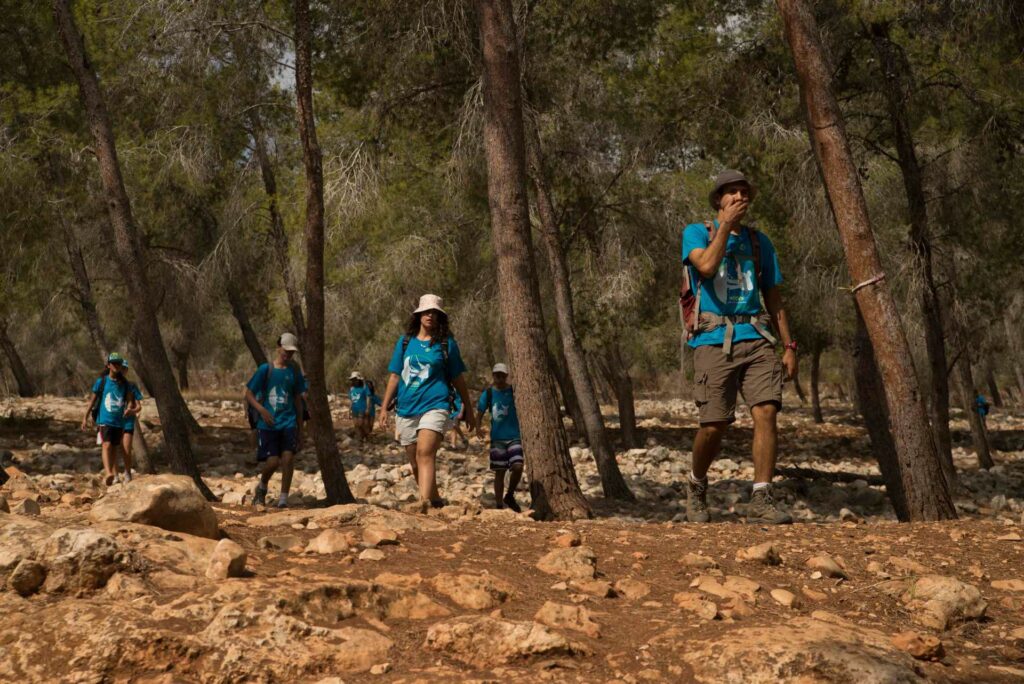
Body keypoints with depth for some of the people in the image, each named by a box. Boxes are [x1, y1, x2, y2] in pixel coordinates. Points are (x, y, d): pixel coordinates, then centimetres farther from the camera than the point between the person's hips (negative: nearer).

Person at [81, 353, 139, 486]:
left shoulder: (124, 383, 8)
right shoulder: (101, 381, 0)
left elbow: (130, 400, 10)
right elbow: (93, 400, 6)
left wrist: (129, 408, -13)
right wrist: (85, 418, 7)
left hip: (119, 421, 3)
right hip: (104, 420, -3)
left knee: (114, 448, 10)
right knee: (107, 445, -19)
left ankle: (115, 475, 19)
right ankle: (108, 473, -33)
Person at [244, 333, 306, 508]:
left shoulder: (294, 371, 8)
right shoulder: (265, 369, -1)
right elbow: (249, 395, 1)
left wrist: (300, 430, 14)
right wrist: (261, 410, -18)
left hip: (289, 423, 2)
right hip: (268, 424, -2)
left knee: (288, 459, -11)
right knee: (272, 462, -8)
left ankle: (283, 500, -1)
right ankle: (262, 488, 24)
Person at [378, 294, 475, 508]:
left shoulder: (447, 344, 4)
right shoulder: (405, 342, 10)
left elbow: (458, 379, 10)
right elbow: (394, 376, 13)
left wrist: (468, 410, 14)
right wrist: (384, 407, 8)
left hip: (435, 405, -4)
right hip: (406, 409, 4)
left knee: (425, 453, -24)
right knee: (415, 462, 9)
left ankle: (424, 502, -34)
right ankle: (435, 501, 28)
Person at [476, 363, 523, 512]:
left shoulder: (513, 391, -1)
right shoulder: (488, 393, 3)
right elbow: (480, 412, 6)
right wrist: (478, 426, -11)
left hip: (514, 436, -1)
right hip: (497, 438, 1)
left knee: (517, 466, -16)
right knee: (499, 472, 4)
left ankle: (509, 496, 8)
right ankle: (499, 505, 13)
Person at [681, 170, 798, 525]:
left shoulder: (759, 241, 17)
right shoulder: (696, 233, 5)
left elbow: (773, 297, 18)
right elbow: (707, 266, -17)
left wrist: (789, 346, 12)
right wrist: (726, 225, -9)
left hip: (755, 338, 3)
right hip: (714, 340, -3)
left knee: (766, 412, -13)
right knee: (714, 425, -4)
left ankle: (761, 501, -11)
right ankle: (697, 488, 23)